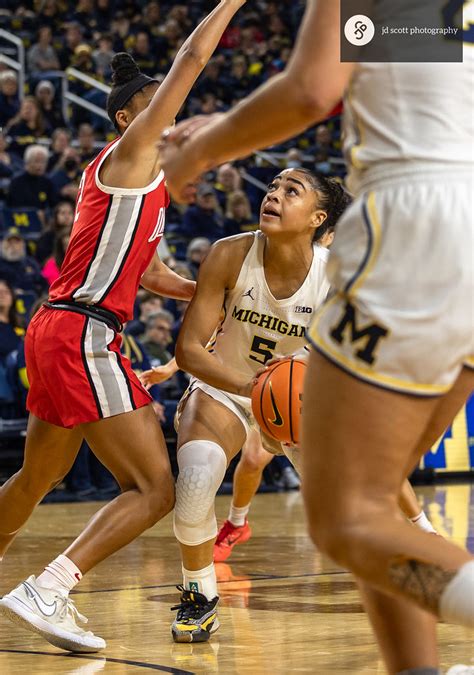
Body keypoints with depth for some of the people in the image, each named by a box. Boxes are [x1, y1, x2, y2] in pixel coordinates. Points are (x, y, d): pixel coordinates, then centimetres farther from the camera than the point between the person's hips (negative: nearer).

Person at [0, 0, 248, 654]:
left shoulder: (144, 182, 22)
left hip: (60, 332, 10)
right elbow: (193, 58, -10)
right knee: (155, 488, -12)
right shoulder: (129, 153, -4)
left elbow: (152, 273, 30)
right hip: (82, 336, -10)